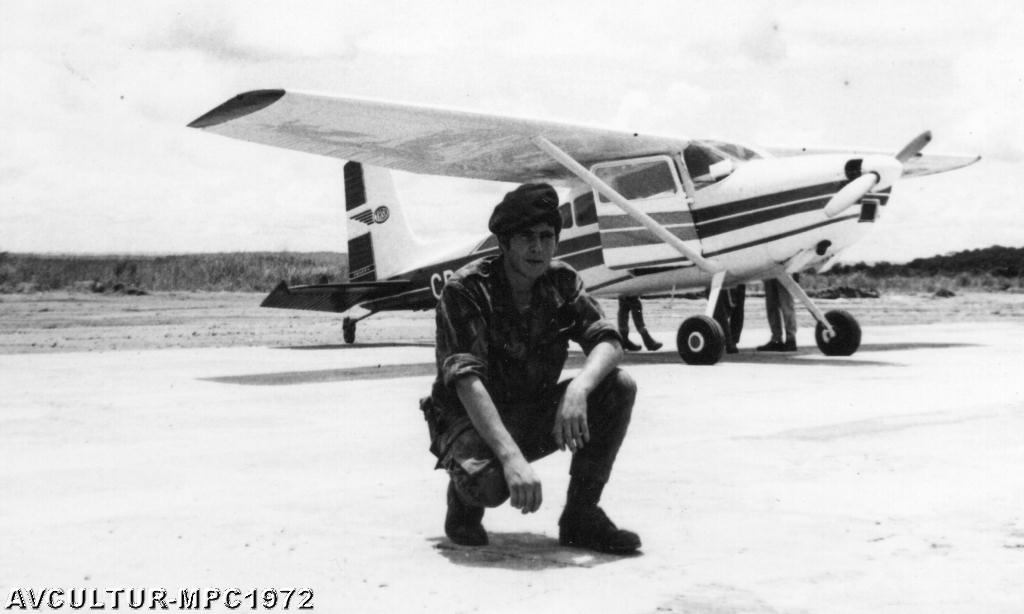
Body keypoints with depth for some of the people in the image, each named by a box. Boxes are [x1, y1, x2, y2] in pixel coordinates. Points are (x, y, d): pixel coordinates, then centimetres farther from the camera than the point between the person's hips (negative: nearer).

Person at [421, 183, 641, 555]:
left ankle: (581, 514, -5)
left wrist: (578, 389, -36)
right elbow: (467, 380, -31)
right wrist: (512, 457, -43)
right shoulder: (466, 290, -20)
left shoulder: (561, 282, -3)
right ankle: (464, 498, 3)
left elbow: (608, 342, -13)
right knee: (489, 482, -38)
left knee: (619, 388, -16)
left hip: (536, 417, 5)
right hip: (473, 419, -5)